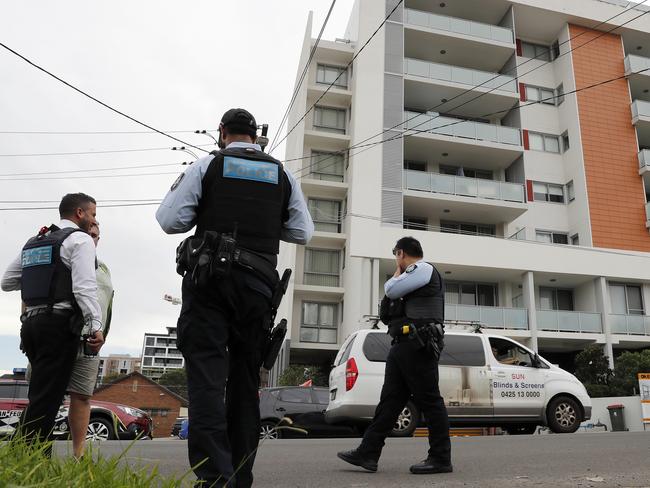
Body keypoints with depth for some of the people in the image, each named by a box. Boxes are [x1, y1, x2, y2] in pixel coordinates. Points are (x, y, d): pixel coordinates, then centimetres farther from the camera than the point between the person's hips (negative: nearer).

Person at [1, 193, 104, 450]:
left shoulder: (34, 242, 21)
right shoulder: (80, 239, -3)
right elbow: (84, 286, -15)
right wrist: (96, 326, -17)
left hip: (31, 322, 8)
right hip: (59, 324, -8)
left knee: (40, 396, 14)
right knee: (45, 399, -8)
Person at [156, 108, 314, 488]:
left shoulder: (207, 166, 3)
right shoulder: (283, 175, 11)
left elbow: (170, 220, -3)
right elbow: (303, 232, 9)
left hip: (209, 282, -3)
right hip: (258, 285, 3)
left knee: (207, 376, -4)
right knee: (245, 380, 10)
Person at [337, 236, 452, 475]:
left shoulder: (424, 268, -2)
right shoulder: (413, 276, 28)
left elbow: (392, 290, -10)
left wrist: (398, 272, 7)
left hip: (418, 345, -10)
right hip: (403, 345, 10)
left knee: (429, 401, -5)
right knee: (389, 399, 5)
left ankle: (441, 458, 2)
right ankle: (368, 453, 5)